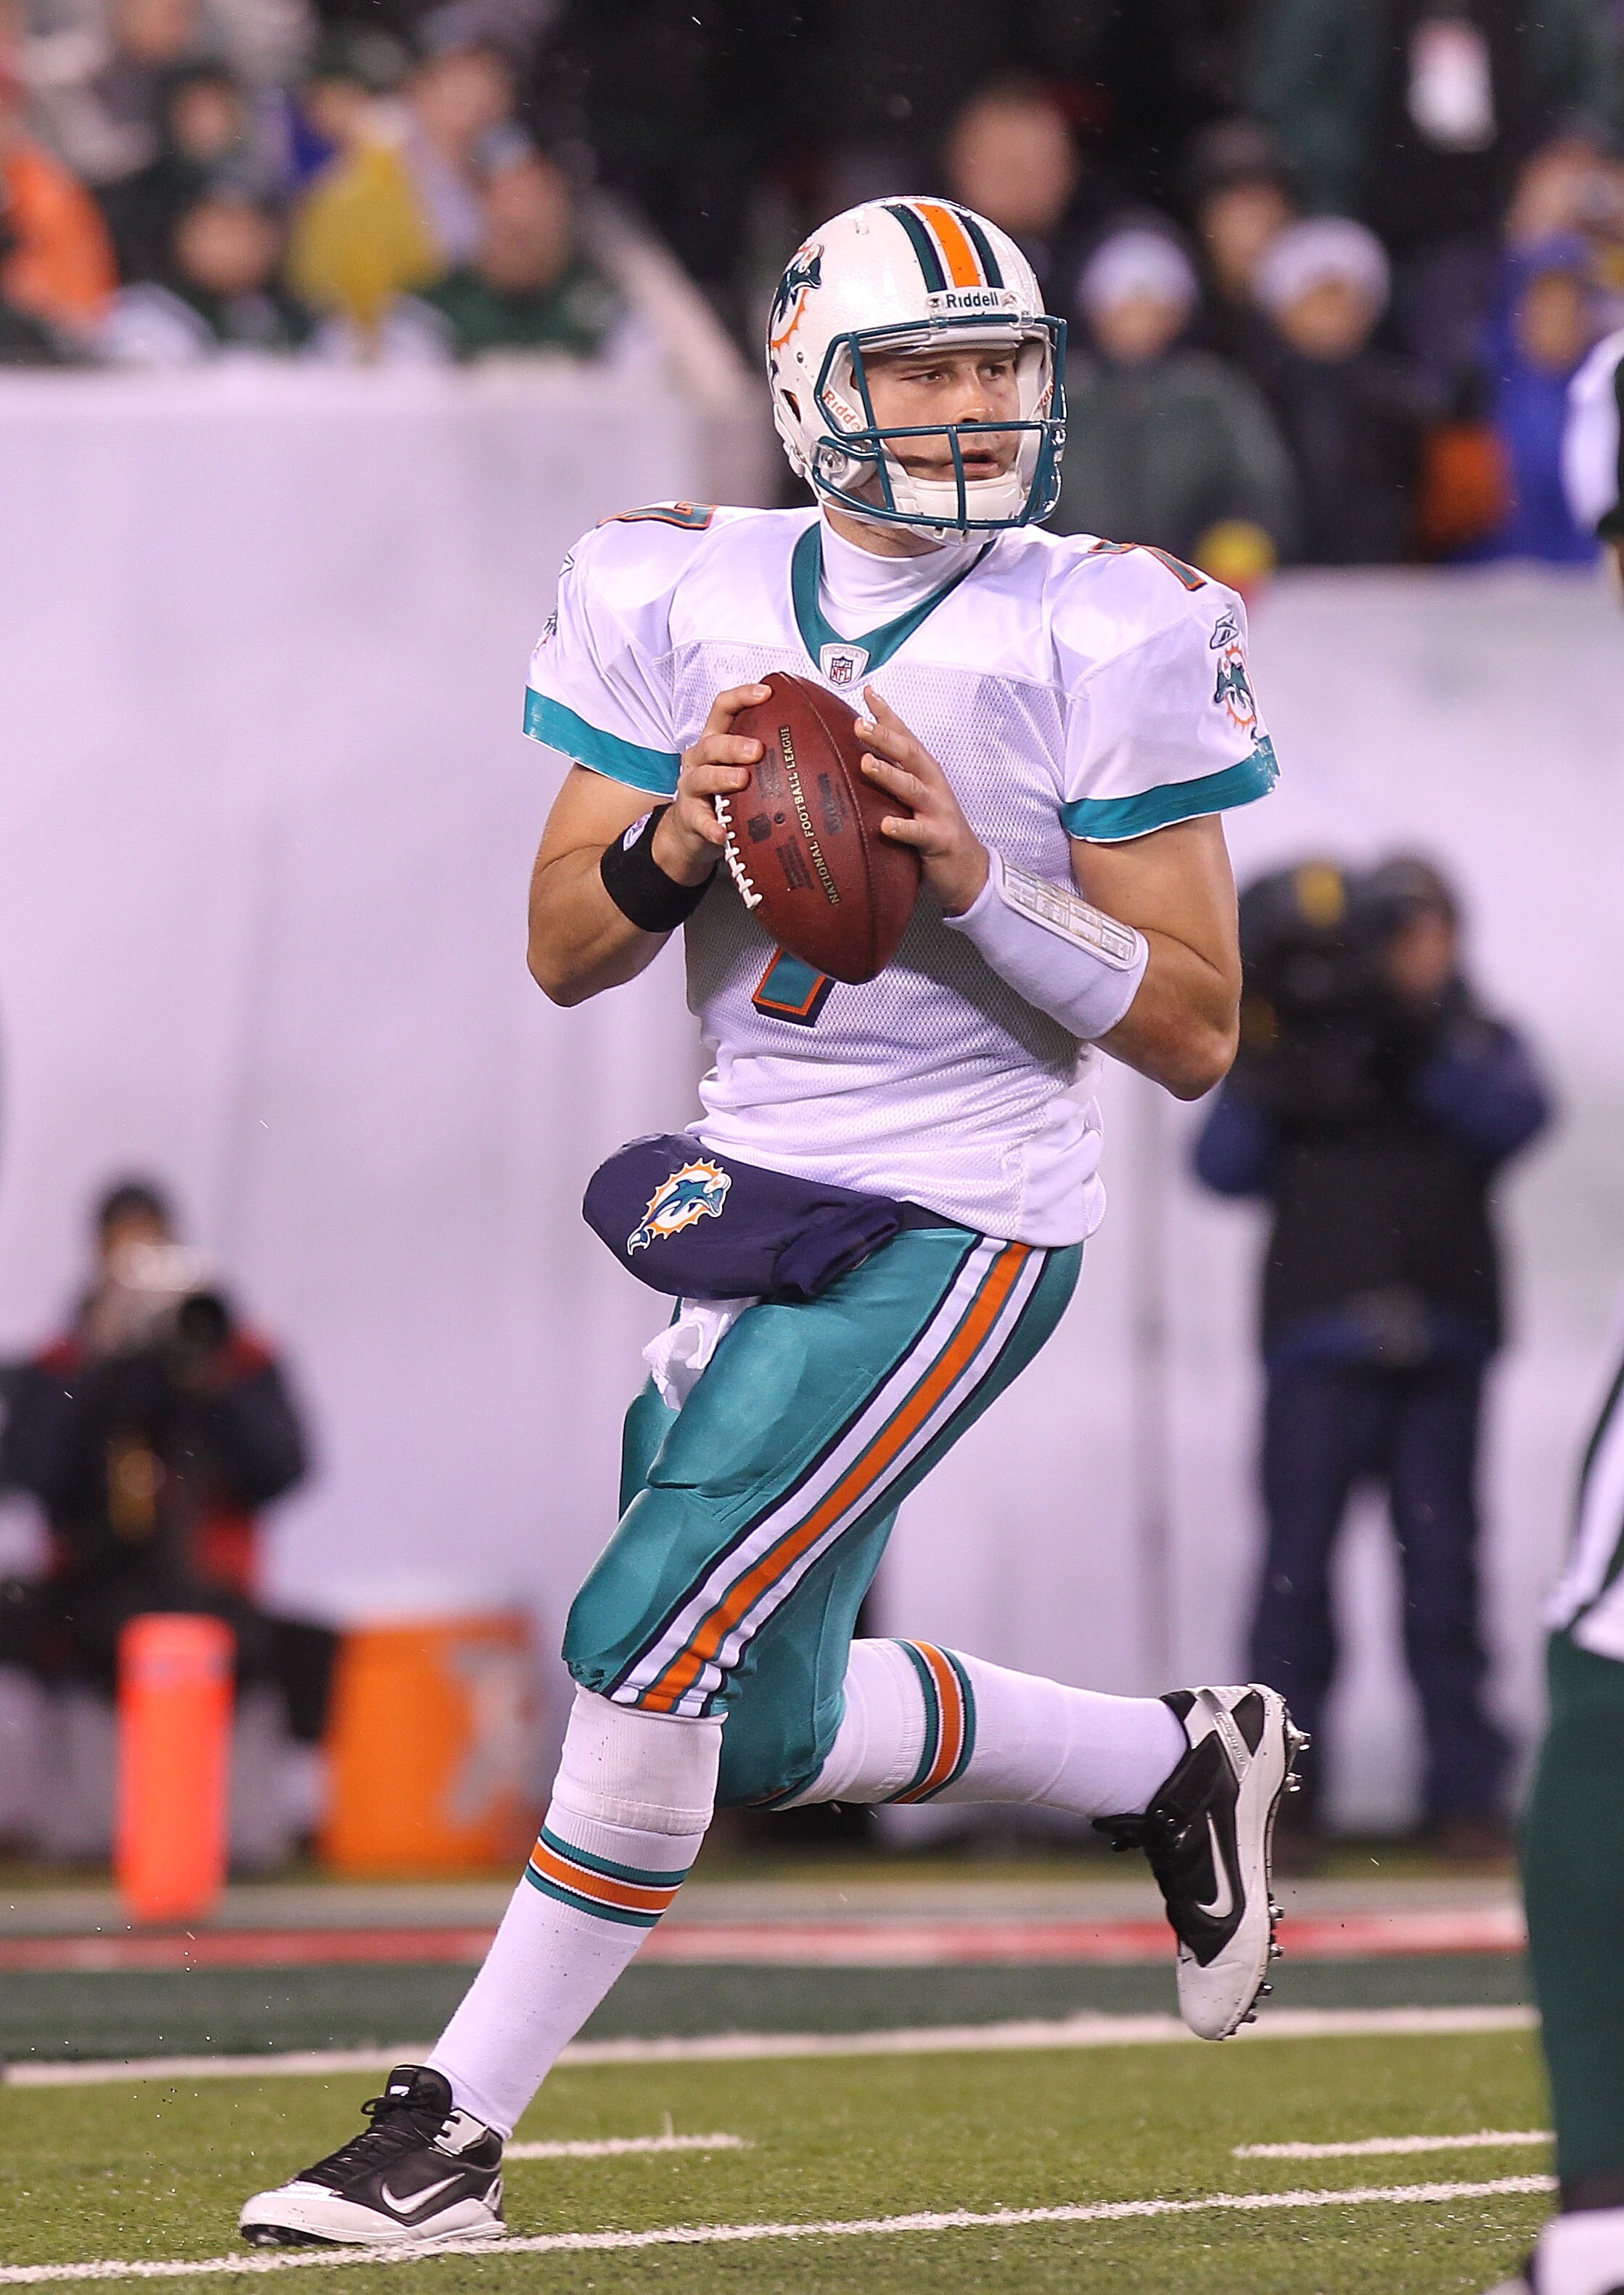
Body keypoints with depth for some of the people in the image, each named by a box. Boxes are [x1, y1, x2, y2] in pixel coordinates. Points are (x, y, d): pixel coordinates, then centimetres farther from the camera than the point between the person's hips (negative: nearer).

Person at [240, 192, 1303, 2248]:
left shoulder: (1102, 642, -10)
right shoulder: (684, 604, 2)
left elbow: (1194, 1031, -9)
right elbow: (563, 955, 4)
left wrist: (973, 881, -22)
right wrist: (681, 833, -16)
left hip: (951, 1229, -6)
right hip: (757, 1204, 6)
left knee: (650, 1641, -15)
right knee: (770, 1731, 13)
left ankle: (457, 2131, -5)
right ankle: (1180, 1761, 38)